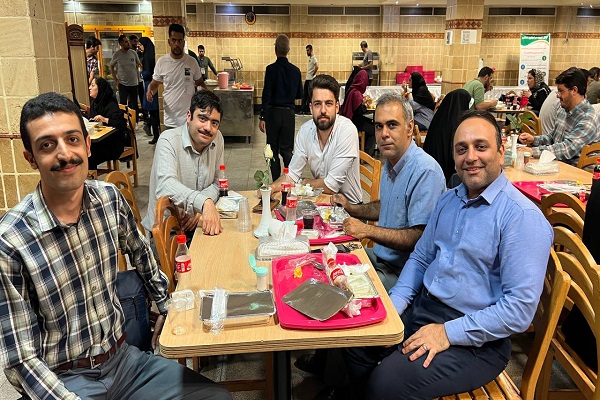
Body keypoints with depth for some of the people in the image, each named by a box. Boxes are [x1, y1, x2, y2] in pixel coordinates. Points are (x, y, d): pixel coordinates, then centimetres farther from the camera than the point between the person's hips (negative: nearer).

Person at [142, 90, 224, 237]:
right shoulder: (168, 140, -15)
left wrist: (198, 210, -13)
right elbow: (166, 187, -32)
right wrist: (204, 203, -49)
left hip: (198, 224, 6)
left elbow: (217, 183, 7)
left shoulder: (217, 139, 3)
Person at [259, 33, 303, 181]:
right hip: (289, 113, 3)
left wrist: (262, 117, -13)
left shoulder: (271, 69, -10)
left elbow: (266, 94, -14)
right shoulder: (295, 70, 1)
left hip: (273, 112, -3)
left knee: (273, 149, 8)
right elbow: (299, 95, 9)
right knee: (287, 149, 10)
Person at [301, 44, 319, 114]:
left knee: (310, 95, -4)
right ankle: (303, 109, 14)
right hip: (307, 79, 9)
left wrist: (313, 74, -18)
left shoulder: (314, 58, -12)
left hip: (311, 79, -9)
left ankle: (308, 110, 2)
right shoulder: (309, 58, 16)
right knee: (304, 95, 9)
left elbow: (317, 67, -28)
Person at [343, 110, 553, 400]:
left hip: (475, 340, -7)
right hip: (422, 308, 7)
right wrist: (393, 306, -2)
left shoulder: (522, 217, -17)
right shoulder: (448, 200, 8)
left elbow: (520, 308, -21)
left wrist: (448, 332, -22)